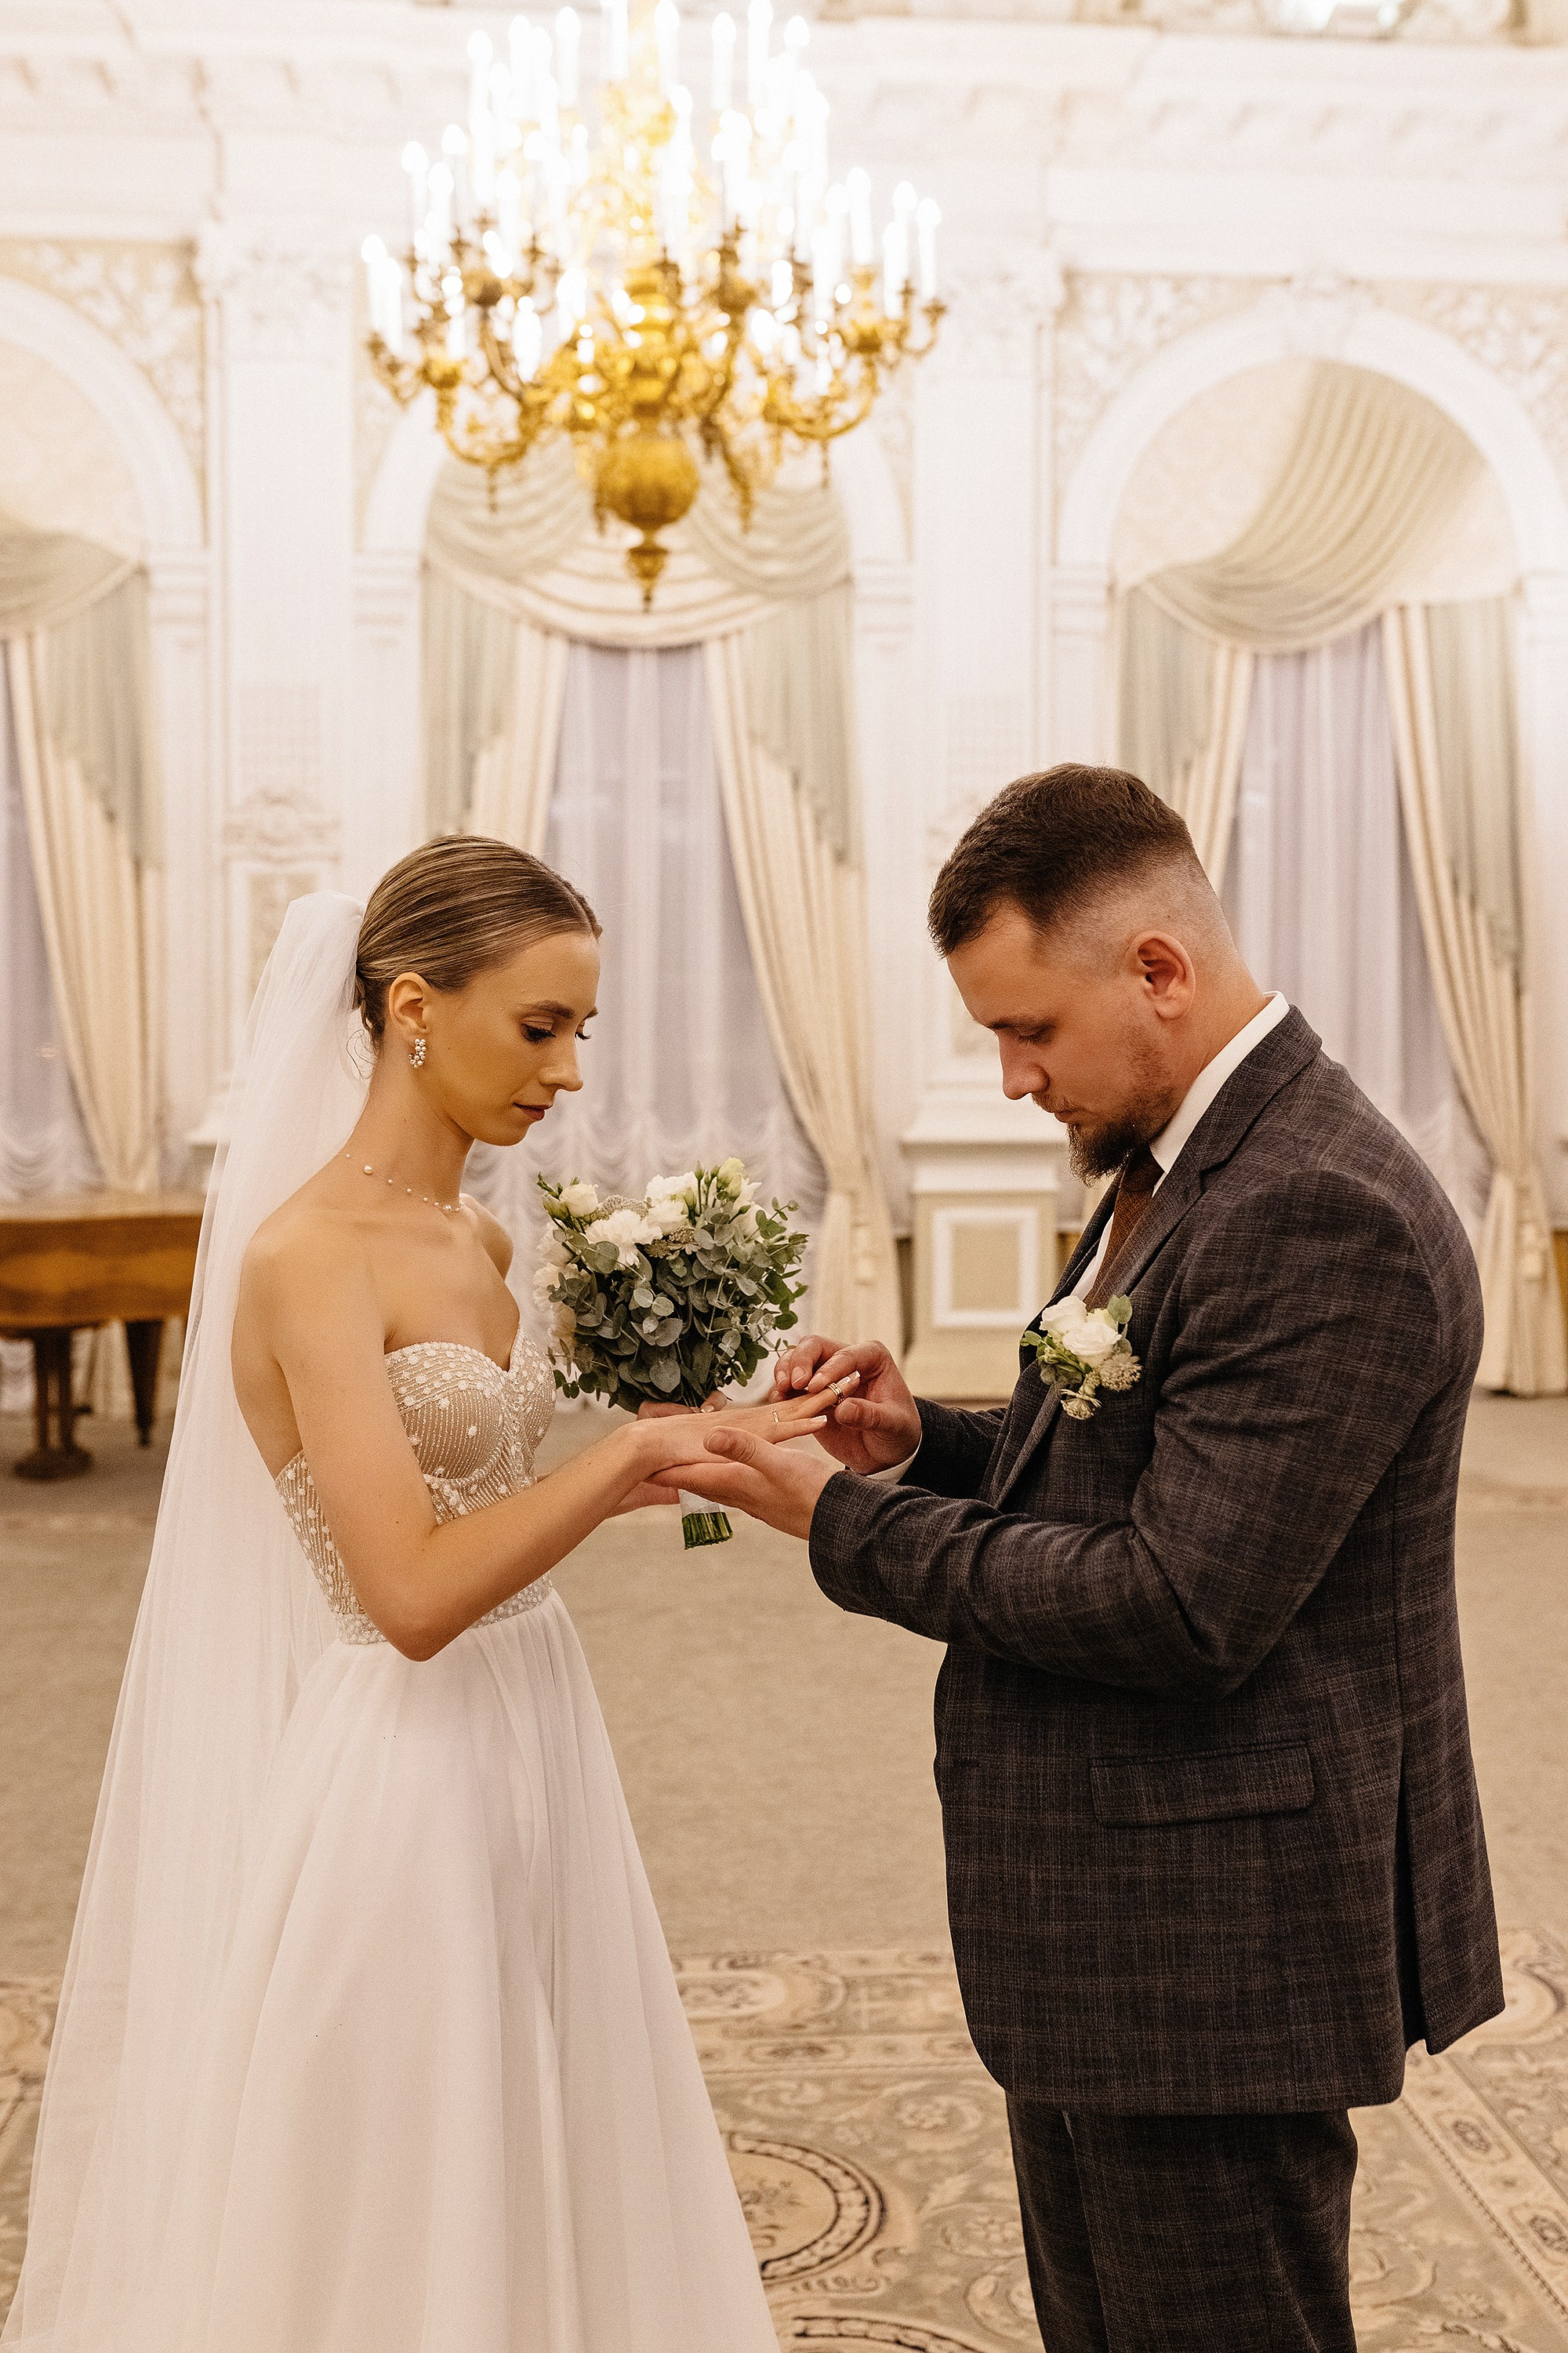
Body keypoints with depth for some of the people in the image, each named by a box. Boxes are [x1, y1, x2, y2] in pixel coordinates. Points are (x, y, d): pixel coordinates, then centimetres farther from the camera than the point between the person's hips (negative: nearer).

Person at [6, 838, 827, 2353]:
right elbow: (412, 1593, -25)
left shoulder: (478, 1242, 7)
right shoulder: (308, 1253, -18)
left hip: (526, 1758, 8)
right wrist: (638, 1446, -21)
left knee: (532, 2196, 19)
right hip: (401, 1785, -8)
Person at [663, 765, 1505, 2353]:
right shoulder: (1181, 1162, 8)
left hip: (1212, 1946, -9)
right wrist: (923, 1439, -2)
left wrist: (843, 1522, -18)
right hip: (1106, 1925, 9)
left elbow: (1181, 1609, -26)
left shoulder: (1325, 1218, -24)